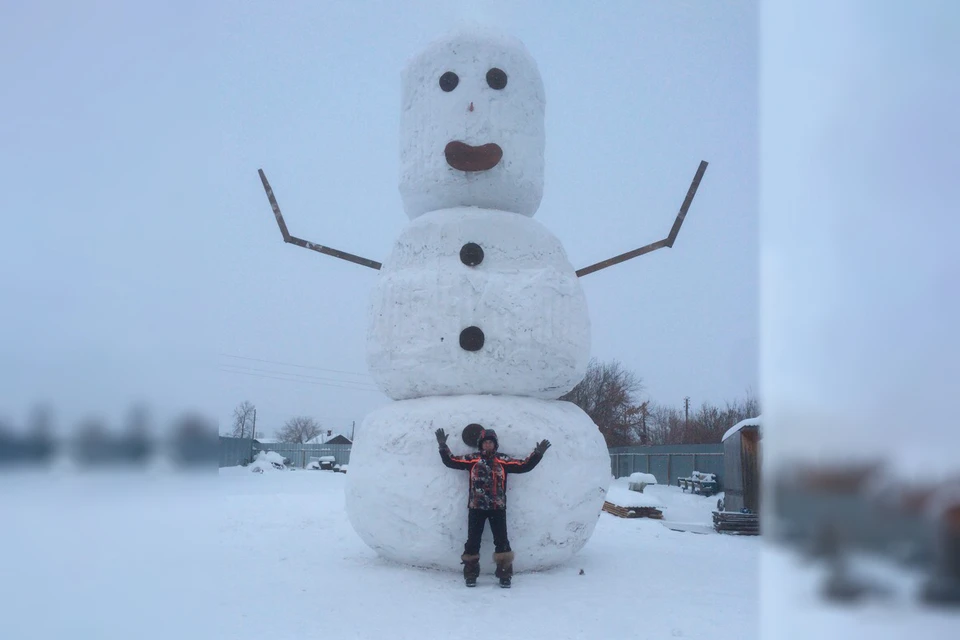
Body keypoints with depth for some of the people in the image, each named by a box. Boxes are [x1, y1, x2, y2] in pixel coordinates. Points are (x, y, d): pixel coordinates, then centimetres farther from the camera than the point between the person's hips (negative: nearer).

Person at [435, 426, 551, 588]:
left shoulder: (503, 460, 5)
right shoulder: (472, 459, 4)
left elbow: (524, 466, 4)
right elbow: (450, 461, 5)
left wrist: (537, 453, -3)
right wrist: (443, 446, -2)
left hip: (498, 508, 0)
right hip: (476, 507, 0)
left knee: (501, 541, -1)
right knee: (472, 542, 3)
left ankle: (505, 575, 8)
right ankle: (470, 575, 13)